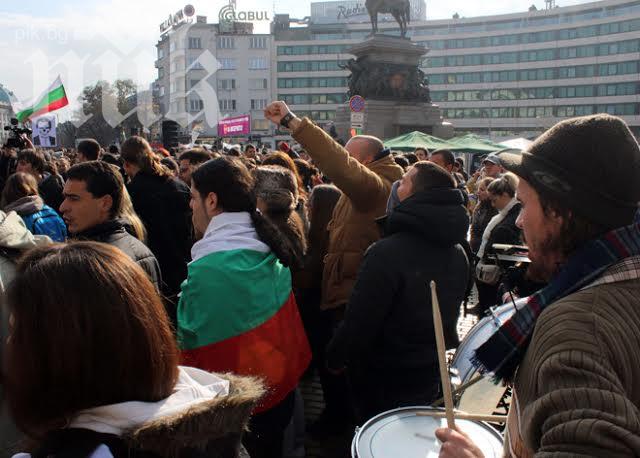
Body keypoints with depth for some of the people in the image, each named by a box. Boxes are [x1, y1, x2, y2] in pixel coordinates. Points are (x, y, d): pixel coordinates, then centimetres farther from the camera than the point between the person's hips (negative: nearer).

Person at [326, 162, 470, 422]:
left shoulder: (387, 253, -29)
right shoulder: (458, 254, -3)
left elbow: (360, 322, -24)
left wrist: (335, 358, -8)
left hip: (385, 383, -7)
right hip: (434, 377, 7)